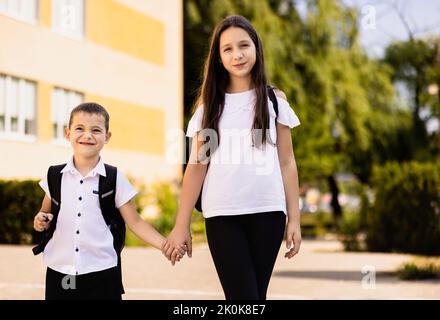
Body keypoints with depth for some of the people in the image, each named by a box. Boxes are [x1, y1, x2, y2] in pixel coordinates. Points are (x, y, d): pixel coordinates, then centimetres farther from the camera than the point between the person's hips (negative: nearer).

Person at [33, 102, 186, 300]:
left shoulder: (115, 178, -2)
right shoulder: (55, 176, 3)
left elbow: (135, 222, 1)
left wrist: (165, 245, -12)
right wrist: (41, 222, -7)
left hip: (101, 273, -2)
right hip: (59, 271, 2)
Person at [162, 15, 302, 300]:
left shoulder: (274, 101, 8)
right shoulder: (210, 105, 7)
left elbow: (287, 163, 8)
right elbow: (197, 166, 5)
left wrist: (294, 219, 2)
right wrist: (182, 225, 1)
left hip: (267, 212, 1)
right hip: (222, 215, 0)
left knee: (257, 293, 4)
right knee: (242, 295, -9)